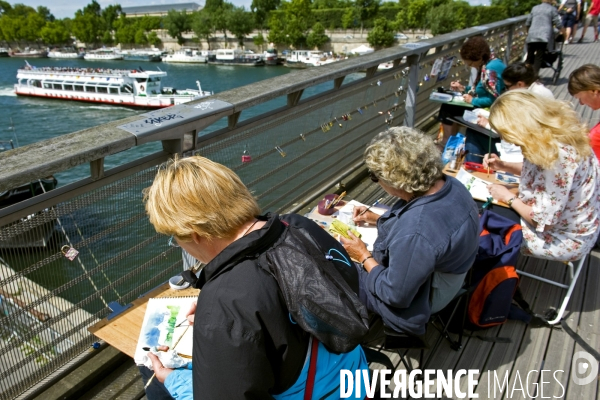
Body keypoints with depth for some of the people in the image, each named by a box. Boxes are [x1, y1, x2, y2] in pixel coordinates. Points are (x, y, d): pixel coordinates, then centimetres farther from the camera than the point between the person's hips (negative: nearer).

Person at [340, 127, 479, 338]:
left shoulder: (415, 235, -43)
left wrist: (363, 256, -15)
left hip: (412, 299, -8)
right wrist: (377, 218, 7)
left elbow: (395, 295, -28)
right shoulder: (450, 185, -15)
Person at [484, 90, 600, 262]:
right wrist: (504, 166, 2)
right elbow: (539, 171, 12)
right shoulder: (553, 131, -9)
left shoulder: (559, 155, -36)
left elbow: (543, 220, -29)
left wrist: (508, 197, -14)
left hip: (566, 239, -8)